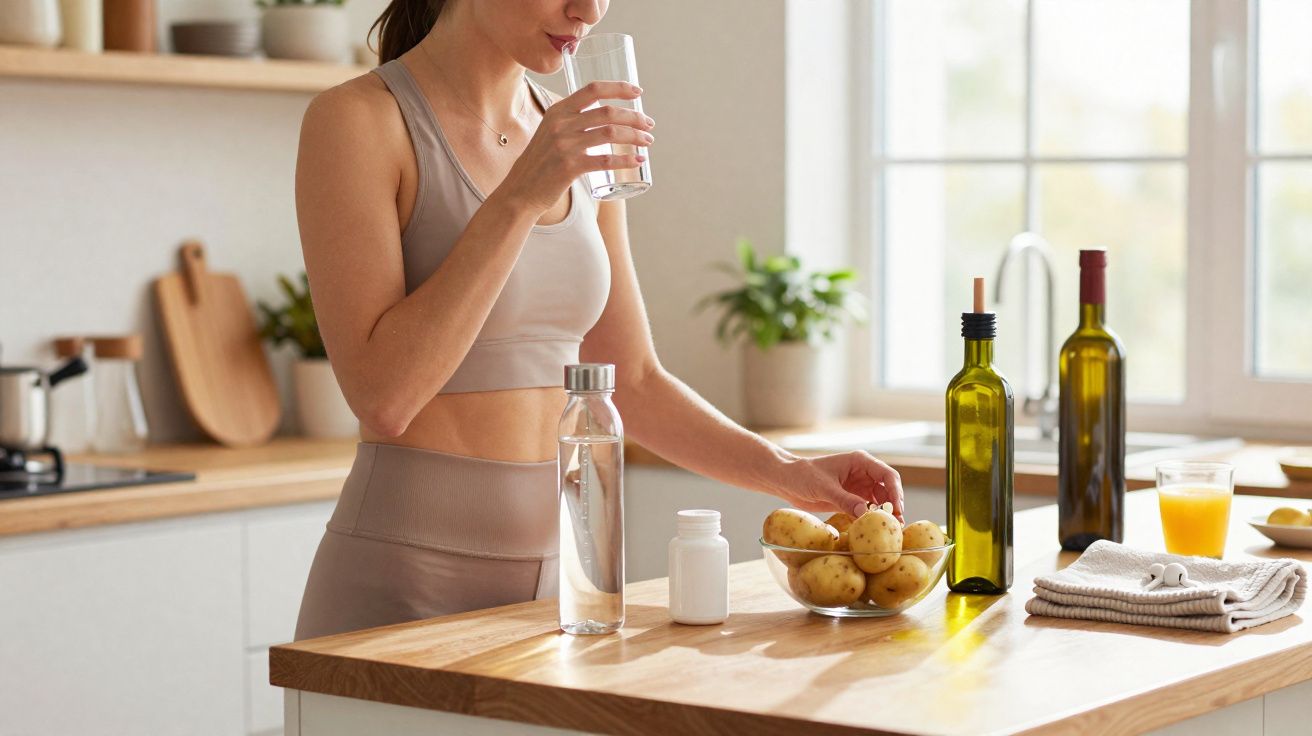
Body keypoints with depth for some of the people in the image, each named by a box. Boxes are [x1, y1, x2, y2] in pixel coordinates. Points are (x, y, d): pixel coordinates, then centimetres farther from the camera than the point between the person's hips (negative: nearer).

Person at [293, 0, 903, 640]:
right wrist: (521, 198, -22)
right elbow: (382, 396, -20)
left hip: (553, 572, 6)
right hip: (404, 585, -6)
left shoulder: (574, 138, 8)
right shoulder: (356, 119, -10)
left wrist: (786, 473, 1)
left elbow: (631, 384, 13)